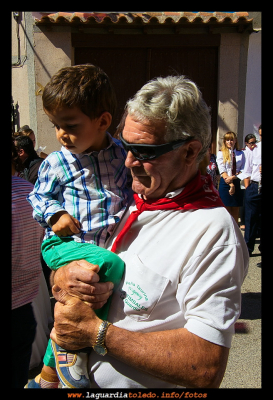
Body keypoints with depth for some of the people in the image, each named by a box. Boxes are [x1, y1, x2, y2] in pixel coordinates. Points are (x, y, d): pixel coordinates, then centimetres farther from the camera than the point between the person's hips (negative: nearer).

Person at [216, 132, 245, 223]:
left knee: (235, 211, 7)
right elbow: (222, 170, -6)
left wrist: (233, 177, -15)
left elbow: (242, 170, 3)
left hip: (237, 182, 2)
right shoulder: (221, 153, 2)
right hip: (225, 184, -2)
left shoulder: (241, 154, 9)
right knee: (226, 210, 0)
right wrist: (231, 184, -15)